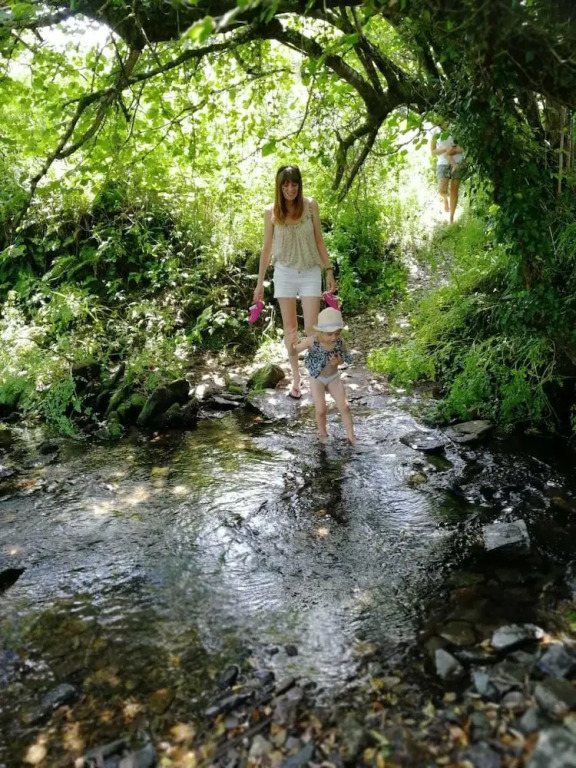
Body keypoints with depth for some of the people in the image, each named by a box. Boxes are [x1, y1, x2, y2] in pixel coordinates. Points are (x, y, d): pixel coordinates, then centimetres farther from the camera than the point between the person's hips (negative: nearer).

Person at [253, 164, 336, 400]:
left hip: (310, 273, -1)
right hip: (284, 273, 1)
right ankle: (296, 377, 20)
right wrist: (260, 282, 3)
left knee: (311, 328, -5)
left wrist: (329, 270, 1)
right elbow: (267, 248, 2)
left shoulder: (310, 205, -5)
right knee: (289, 327, 8)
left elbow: (319, 240, 3)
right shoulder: (271, 212, -4)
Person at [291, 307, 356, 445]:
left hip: (334, 377, 2)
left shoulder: (339, 342, -20)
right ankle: (322, 433, 24)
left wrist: (338, 362, -25)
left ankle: (351, 435, 14)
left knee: (344, 406, -1)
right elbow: (294, 352, -20)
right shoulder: (312, 341, -28)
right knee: (320, 410, -4)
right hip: (317, 379, -2)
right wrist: (293, 345, -42)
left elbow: (343, 360, -2)